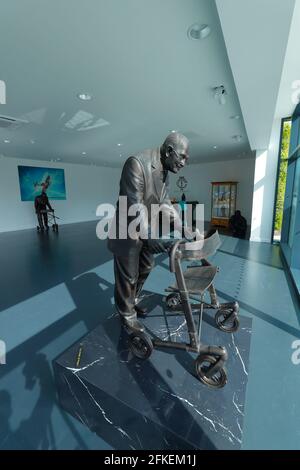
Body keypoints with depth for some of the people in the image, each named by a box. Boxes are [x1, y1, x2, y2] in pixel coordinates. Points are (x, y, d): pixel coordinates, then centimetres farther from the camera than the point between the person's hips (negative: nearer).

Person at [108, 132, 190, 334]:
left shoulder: (165, 172, 3)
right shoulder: (137, 163, -24)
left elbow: (165, 203, 7)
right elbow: (134, 205, -31)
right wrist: (148, 237, -38)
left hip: (146, 230, 9)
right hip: (128, 232, -9)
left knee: (145, 268, 21)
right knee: (128, 276, 6)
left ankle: (132, 302, 45)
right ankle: (127, 315, 30)